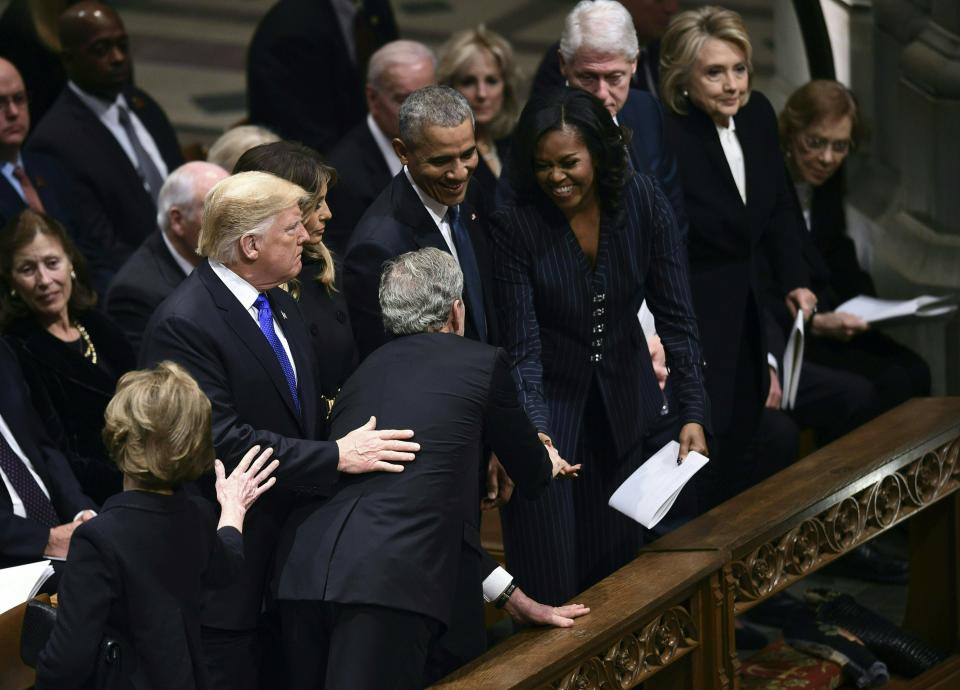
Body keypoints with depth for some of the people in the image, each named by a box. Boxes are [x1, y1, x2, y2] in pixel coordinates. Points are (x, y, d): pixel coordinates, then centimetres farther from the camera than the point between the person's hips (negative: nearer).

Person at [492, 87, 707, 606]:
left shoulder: (644, 202, -12)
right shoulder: (514, 224, -19)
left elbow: (675, 316, -9)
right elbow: (522, 344, -20)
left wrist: (692, 414, -15)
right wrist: (534, 431, -33)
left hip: (622, 403, 3)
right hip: (549, 403, -3)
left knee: (618, 561, 11)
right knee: (549, 575, -3)